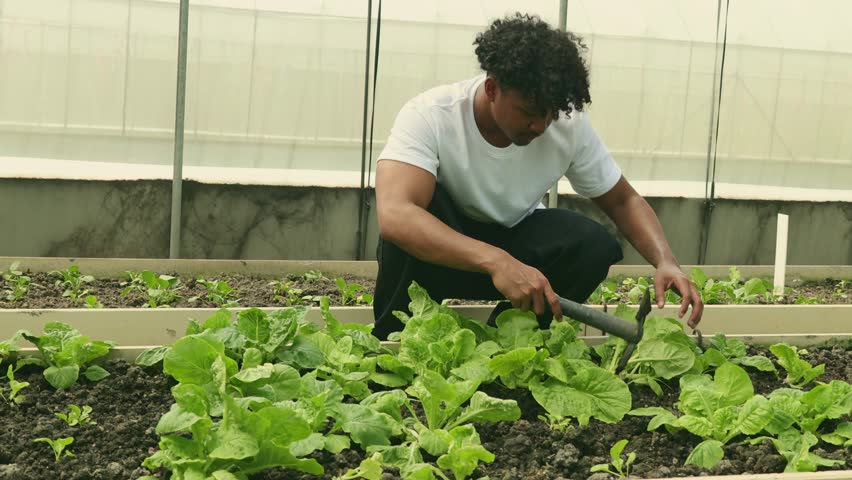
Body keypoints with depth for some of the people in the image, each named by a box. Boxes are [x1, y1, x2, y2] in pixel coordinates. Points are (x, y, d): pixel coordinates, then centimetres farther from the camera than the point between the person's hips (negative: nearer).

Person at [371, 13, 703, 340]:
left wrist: (666, 261, -25)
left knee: (596, 245, -25)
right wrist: (495, 262, -56)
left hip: (513, 243, 4)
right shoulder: (431, 116, -29)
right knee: (417, 214, -36)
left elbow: (623, 201, -4)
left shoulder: (569, 125, -17)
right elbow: (393, 215, -45)